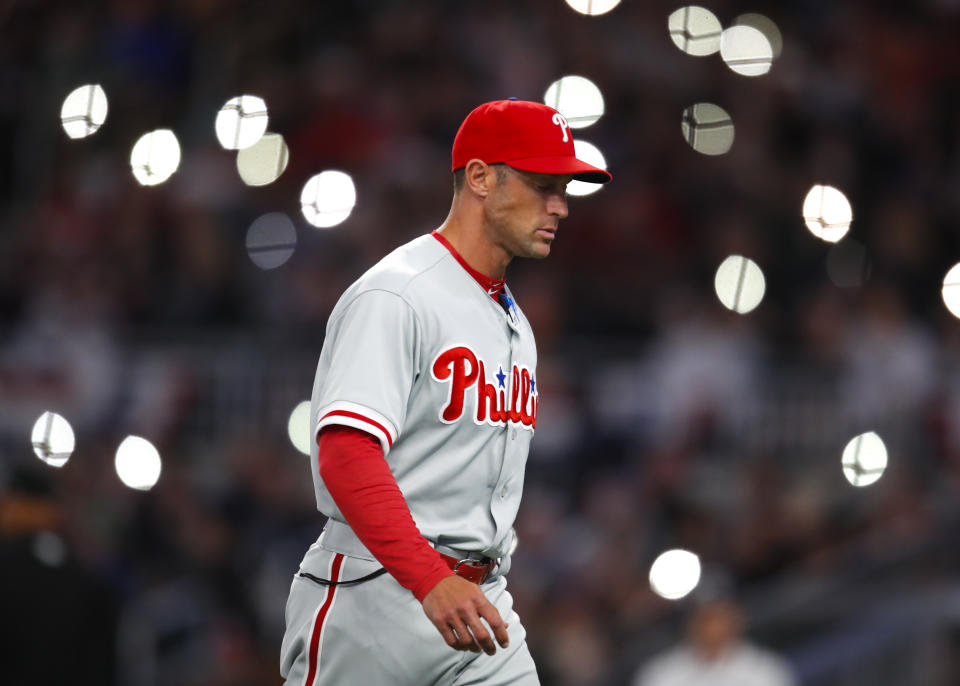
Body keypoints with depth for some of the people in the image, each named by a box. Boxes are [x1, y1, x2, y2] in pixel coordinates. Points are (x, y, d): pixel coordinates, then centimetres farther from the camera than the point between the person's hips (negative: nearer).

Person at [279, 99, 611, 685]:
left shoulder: (514, 323, 18)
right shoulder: (394, 296, -12)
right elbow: (346, 454, -24)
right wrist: (430, 581, -33)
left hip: (477, 601, 8)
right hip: (377, 598, -8)